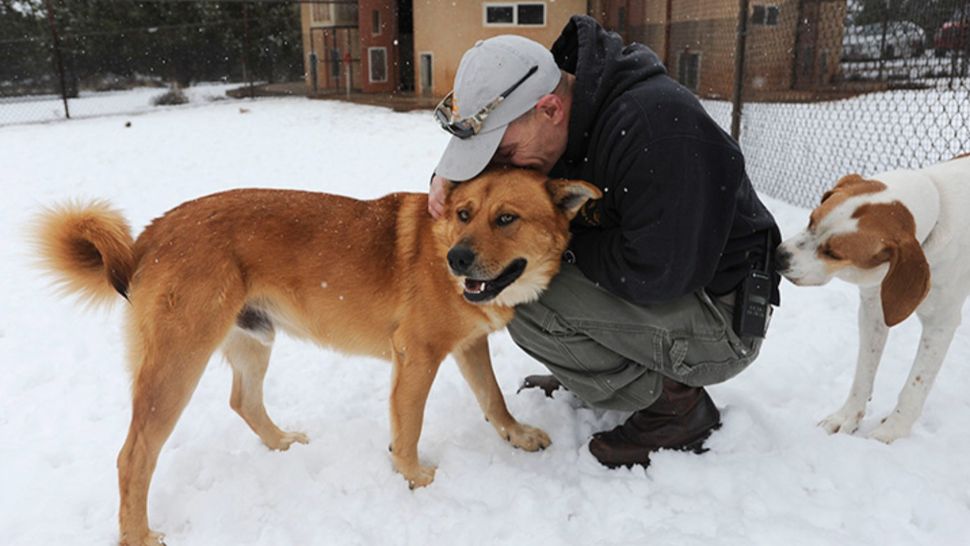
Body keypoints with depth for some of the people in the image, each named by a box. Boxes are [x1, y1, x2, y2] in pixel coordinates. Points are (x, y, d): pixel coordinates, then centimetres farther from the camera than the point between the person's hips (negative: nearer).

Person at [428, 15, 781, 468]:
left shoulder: (657, 125, -31)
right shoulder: (563, 121, -5)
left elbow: (654, 275, -31)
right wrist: (448, 179, -12)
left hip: (722, 318, -8)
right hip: (656, 278, 9)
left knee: (525, 300, -23)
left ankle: (672, 402, -7)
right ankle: (591, 376, 12)